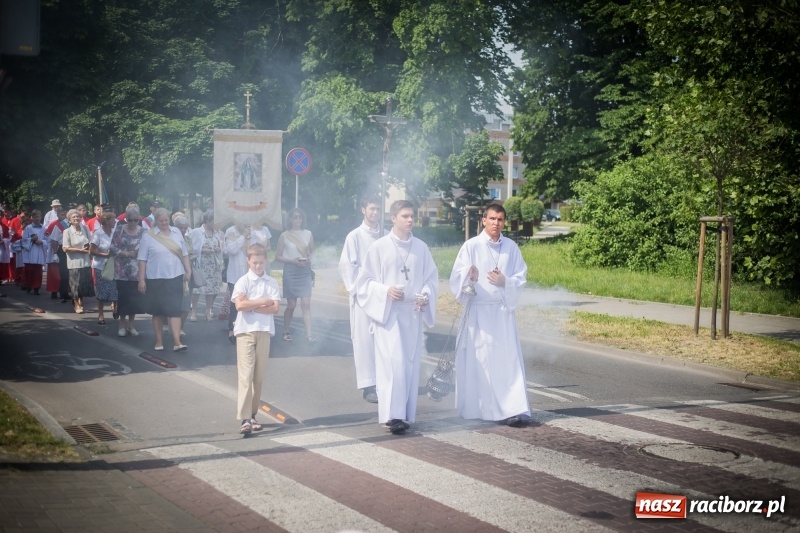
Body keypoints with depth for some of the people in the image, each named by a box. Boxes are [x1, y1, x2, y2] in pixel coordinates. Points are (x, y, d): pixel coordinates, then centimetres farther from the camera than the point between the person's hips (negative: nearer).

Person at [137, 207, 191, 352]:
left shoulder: (176, 232, 7)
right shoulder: (148, 236, -3)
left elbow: (184, 253, 13)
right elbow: (142, 259, -3)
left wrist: (188, 270, 6)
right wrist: (141, 279, -6)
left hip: (175, 277, 2)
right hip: (156, 278, -1)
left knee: (175, 310, -5)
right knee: (158, 311, 8)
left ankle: (177, 342, -8)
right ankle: (159, 341, 18)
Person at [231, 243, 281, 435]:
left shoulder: (271, 283, 7)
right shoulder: (243, 281, -1)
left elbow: (275, 308, -3)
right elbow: (239, 305, -15)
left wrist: (252, 306, -11)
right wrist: (262, 302, -9)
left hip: (264, 331, 3)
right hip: (246, 331, -3)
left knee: (259, 375, 7)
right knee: (246, 374, -9)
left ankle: (252, 414, 17)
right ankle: (244, 419, -14)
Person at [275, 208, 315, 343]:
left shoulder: (308, 234, 6)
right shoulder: (284, 236, -1)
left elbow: (312, 251, 17)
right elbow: (278, 256, 1)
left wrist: (309, 259, -6)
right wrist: (293, 261, -14)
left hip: (305, 271, 2)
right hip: (290, 271, -1)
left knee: (306, 304, -8)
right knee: (291, 305, 4)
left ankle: (308, 334, -11)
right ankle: (286, 331, 22)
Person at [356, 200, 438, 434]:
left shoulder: (421, 248, 6)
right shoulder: (379, 247, -4)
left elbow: (431, 277, 12)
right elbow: (365, 280, 0)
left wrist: (426, 295, -7)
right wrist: (385, 291, -16)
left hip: (413, 314, 4)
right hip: (388, 312, -4)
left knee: (410, 363, 6)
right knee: (393, 361, -14)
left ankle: (405, 413, 15)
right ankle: (392, 414, -13)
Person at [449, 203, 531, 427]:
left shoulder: (511, 247, 6)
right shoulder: (471, 246, -2)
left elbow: (521, 278, 7)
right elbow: (456, 277, -7)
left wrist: (505, 282, -13)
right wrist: (468, 276, -29)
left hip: (504, 310, 2)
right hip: (478, 310, -2)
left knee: (508, 359, -4)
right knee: (478, 360, 1)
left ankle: (514, 409, -6)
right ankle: (476, 408, 13)